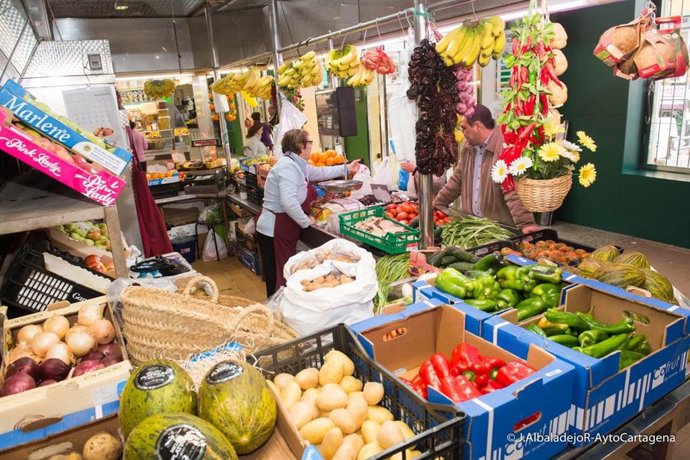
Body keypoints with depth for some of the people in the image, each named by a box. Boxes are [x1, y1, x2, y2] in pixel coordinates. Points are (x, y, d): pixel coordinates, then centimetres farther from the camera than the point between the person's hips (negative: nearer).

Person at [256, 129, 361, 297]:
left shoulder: (297, 164, 13)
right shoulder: (289, 166, -19)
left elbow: (320, 172, 30)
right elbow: (288, 202, -30)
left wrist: (346, 169, 34)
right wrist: (306, 221, -16)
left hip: (284, 230, 10)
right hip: (275, 232, -10)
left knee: (287, 277, 14)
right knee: (279, 280, -4)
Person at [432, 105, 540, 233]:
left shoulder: (505, 147, -17)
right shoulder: (468, 147, 8)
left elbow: (513, 191, -24)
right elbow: (457, 180, 17)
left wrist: (525, 223, -29)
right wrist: (436, 204, 17)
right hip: (472, 222, 6)